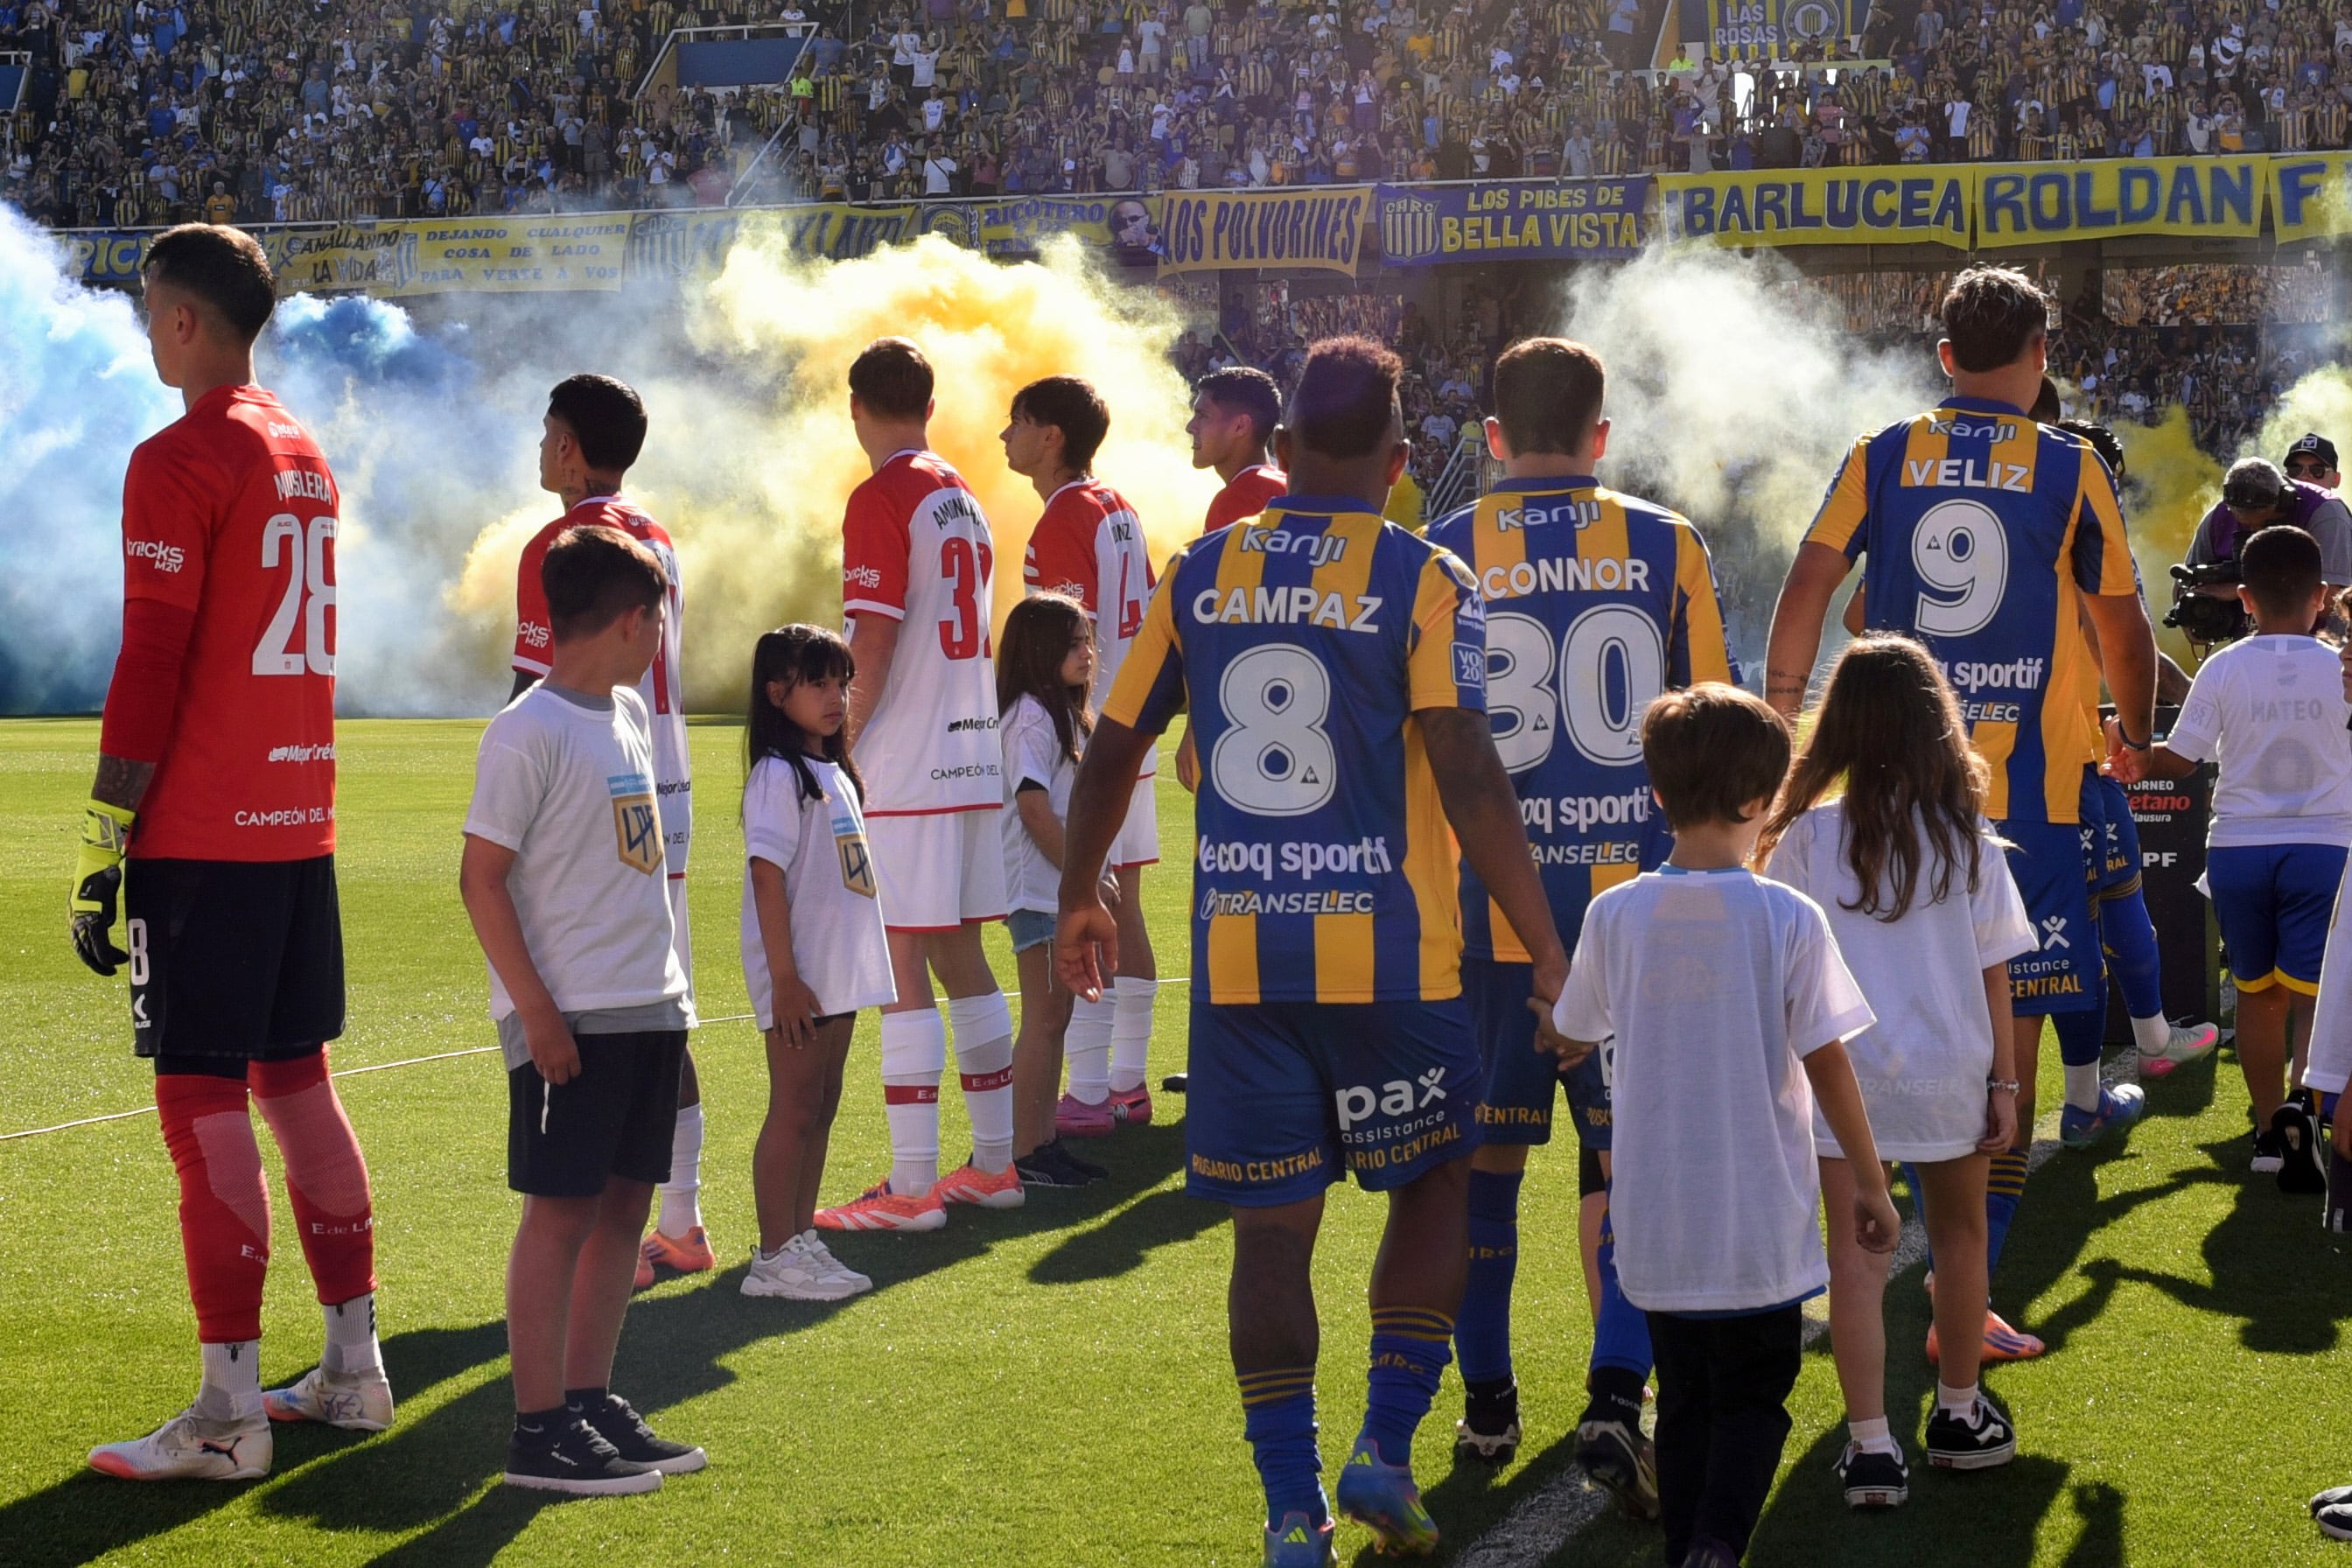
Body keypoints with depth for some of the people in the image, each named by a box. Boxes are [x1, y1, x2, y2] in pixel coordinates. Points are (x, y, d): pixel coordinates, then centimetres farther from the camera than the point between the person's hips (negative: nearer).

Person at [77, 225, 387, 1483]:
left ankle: (227, 1415, -5)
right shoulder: (306, 458, 14)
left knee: (204, 1104, -6)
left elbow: (150, 671, -16)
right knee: (297, 1082, 15)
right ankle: (353, 1367, 21)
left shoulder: (180, 461, -12)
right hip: (302, 825, 8)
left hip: (202, 840, -8)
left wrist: (101, 849, -13)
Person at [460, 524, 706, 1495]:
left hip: (648, 1006, 8)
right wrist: (535, 1008, -17)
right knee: (561, 1209, -4)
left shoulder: (630, 714, 13)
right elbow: (481, 877, -13)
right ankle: (539, 1431, 0)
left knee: (625, 1202, 11)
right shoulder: (529, 733, -13)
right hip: (569, 1016, -8)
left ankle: (591, 1401, 20)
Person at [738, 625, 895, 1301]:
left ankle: (803, 1241, 19)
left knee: (821, 1107, 12)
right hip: (799, 980, -8)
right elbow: (768, 876, -18)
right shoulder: (778, 775, -13)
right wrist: (784, 979, -21)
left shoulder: (834, 772, 14)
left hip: (841, 974, 8)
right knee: (794, 1111, -4)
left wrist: (860, 966, 15)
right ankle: (774, 1258, 0)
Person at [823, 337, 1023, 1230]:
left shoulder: (881, 499, -10)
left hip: (905, 769, -8)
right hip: (973, 757, 8)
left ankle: (911, 1187, -6)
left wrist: (834, 749, -9)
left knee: (903, 967, -6)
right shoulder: (964, 499, 15)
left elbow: (873, 643, -17)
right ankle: (995, 1163, 19)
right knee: (960, 955, 15)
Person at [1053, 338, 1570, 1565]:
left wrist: (1079, 898, 27)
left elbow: (1112, 750, 12)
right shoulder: (1424, 583, -5)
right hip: (1388, 956, -3)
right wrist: (1547, 955, -9)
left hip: (1237, 958, 3)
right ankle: (1385, 1449, 9)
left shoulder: (1199, 576, 6)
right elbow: (1469, 783, -13)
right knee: (1434, 1185, 17)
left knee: (1271, 1229, 8)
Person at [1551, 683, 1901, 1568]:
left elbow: (1570, 1039, 10)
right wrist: (1869, 1180, 5)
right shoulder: (1788, 919, -12)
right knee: (1755, 1400, 9)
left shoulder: (1614, 915, -5)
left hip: (1654, 1222, 3)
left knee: (1685, 1401, 18)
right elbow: (1827, 1066, -8)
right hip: (1761, 1221, -2)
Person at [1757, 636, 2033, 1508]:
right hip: (1949, 1074, 2)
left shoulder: (1807, 838, -8)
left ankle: (1871, 1449, -2)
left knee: (1856, 1257, 2)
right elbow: (1994, 971, -2)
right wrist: (2004, 1082, 5)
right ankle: (1959, 1417, 33)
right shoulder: (1965, 837, -5)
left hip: (1841, 1076, -2)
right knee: (1960, 1237, 21)